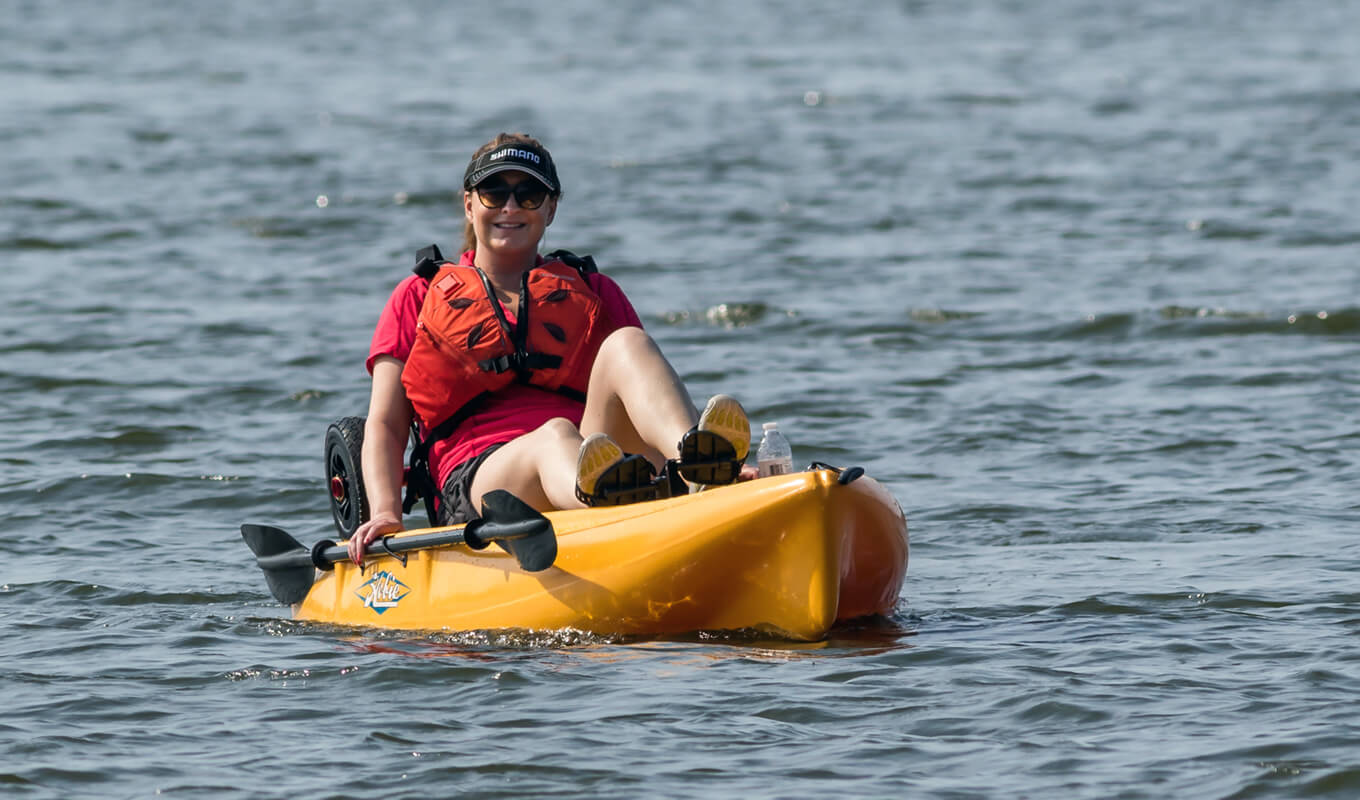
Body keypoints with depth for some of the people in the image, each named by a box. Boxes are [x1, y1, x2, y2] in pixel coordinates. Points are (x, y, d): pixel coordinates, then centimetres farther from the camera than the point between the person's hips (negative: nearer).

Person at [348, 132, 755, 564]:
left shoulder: (597, 294, 28)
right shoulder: (419, 298, 22)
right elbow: (384, 426, 12)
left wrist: (719, 462, -2)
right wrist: (385, 513, -9)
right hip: (479, 476, -2)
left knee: (625, 344, -25)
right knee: (555, 437, -37)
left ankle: (696, 466, -57)